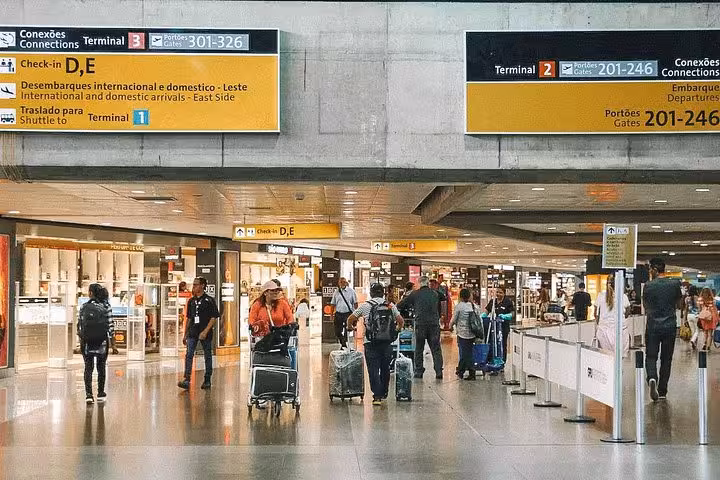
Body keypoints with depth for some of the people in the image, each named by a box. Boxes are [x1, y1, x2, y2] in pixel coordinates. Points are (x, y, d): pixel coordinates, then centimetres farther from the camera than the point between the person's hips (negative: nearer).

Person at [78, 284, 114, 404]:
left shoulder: (83, 307, -2)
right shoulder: (106, 307, -5)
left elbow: (79, 325, 1)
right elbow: (111, 325, -5)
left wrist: (81, 341, 12)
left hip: (87, 342, 0)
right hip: (102, 342, 0)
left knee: (88, 368, 4)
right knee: (101, 367, 13)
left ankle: (88, 394, -6)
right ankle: (100, 394, 20)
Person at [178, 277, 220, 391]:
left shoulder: (209, 301, -5)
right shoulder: (191, 301, 11)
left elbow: (214, 318, -9)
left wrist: (205, 331, -17)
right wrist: (185, 334, 16)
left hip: (205, 334, -4)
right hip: (192, 333, 4)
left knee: (207, 356, 6)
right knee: (189, 355, -9)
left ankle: (207, 381, 15)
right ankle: (186, 380, -15)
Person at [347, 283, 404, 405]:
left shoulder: (365, 306, 0)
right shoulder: (390, 306, 6)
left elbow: (350, 319, 2)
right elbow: (400, 321, 7)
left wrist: (351, 326, 24)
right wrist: (398, 328, 30)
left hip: (371, 343, -3)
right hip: (387, 342, 3)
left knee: (373, 370, -1)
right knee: (385, 369, 17)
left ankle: (377, 396, -9)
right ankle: (384, 393, 29)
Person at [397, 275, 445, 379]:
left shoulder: (415, 294, 2)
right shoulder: (435, 293, 8)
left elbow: (400, 306, 6)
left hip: (420, 324, -1)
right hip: (434, 323, 1)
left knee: (419, 349, 10)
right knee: (436, 349, 4)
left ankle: (419, 372, 10)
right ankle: (439, 371, -3)